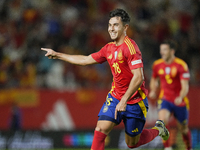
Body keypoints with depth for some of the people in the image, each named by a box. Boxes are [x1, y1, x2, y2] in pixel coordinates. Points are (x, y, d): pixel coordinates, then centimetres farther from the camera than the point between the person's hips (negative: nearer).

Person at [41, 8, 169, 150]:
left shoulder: (130, 46, -19)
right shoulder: (109, 48, 5)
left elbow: (138, 77, -26)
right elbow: (85, 60, 18)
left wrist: (124, 101, -29)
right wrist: (57, 55, 19)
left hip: (134, 101, -6)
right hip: (115, 97, 6)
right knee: (100, 130, -13)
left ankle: (158, 129, 34)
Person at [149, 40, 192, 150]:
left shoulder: (181, 65, -14)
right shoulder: (157, 65, 0)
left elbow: (185, 86, -19)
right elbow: (154, 79, 19)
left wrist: (180, 97, -39)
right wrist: (153, 91, -1)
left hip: (179, 102, -2)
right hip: (164, 99, 2)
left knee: (184, 129, 10)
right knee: (162, 119, -28)